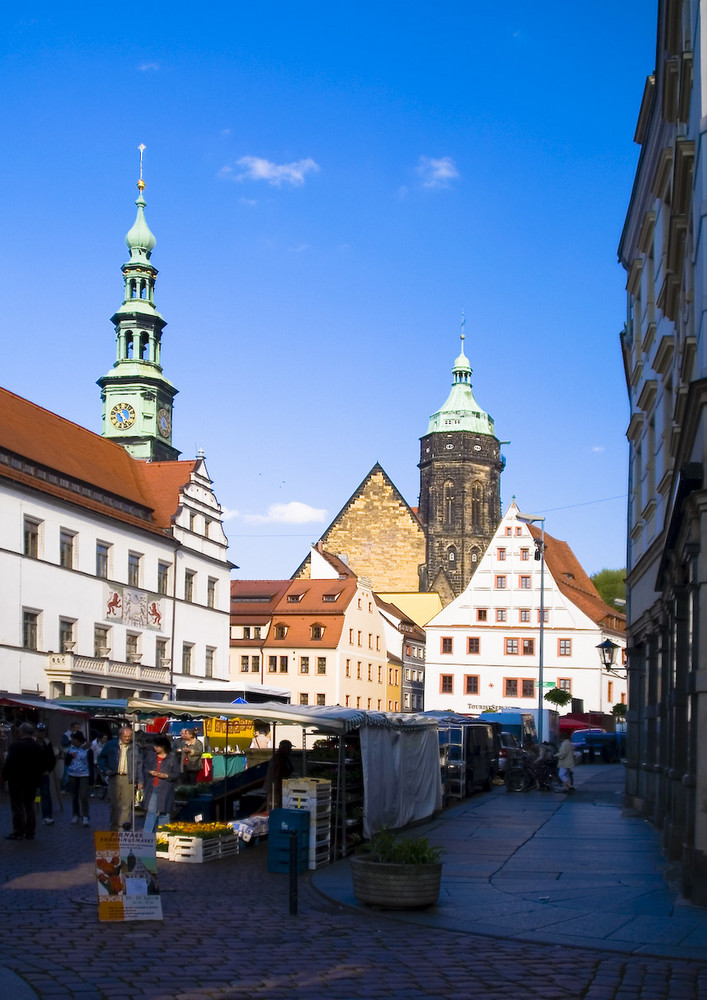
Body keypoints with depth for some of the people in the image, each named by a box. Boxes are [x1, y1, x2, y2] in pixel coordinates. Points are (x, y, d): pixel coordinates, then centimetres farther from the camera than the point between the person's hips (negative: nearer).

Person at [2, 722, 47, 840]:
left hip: (17, 781, -6)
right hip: (32, 782, 6)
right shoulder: (38, 747, 5)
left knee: (17, 807, -1)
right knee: (29, 806, 11)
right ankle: (30, 833, 13)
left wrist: (4, 777, -6)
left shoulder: (16, 746, -14)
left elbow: (9, 763, -16)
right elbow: (43, 764, 8)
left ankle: (18, 832, -1)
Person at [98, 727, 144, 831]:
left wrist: (140, 780, 6)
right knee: (114, 804, 2)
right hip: (114, 778, 0)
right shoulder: (111, 745, 9)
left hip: (128, 779, 0)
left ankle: (124, 826, 1)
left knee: (126, 804, -4)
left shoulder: (135, 747, 10)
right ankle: (114, 828, 10)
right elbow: (101, 758, 17)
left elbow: (139, 764, 11)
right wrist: (105, 770, 1)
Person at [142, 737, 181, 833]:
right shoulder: (150, 755, 9)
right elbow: (145, 768, 14)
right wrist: (150, 772, -7)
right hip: (151, 788, 2)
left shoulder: (172, 758, -1)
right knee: (150, 811, -1)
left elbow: (177, 774, 0)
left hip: (165, 789, -2)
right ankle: (146, 833, 4)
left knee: (163, 812, 4)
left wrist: (166, 775, -14)